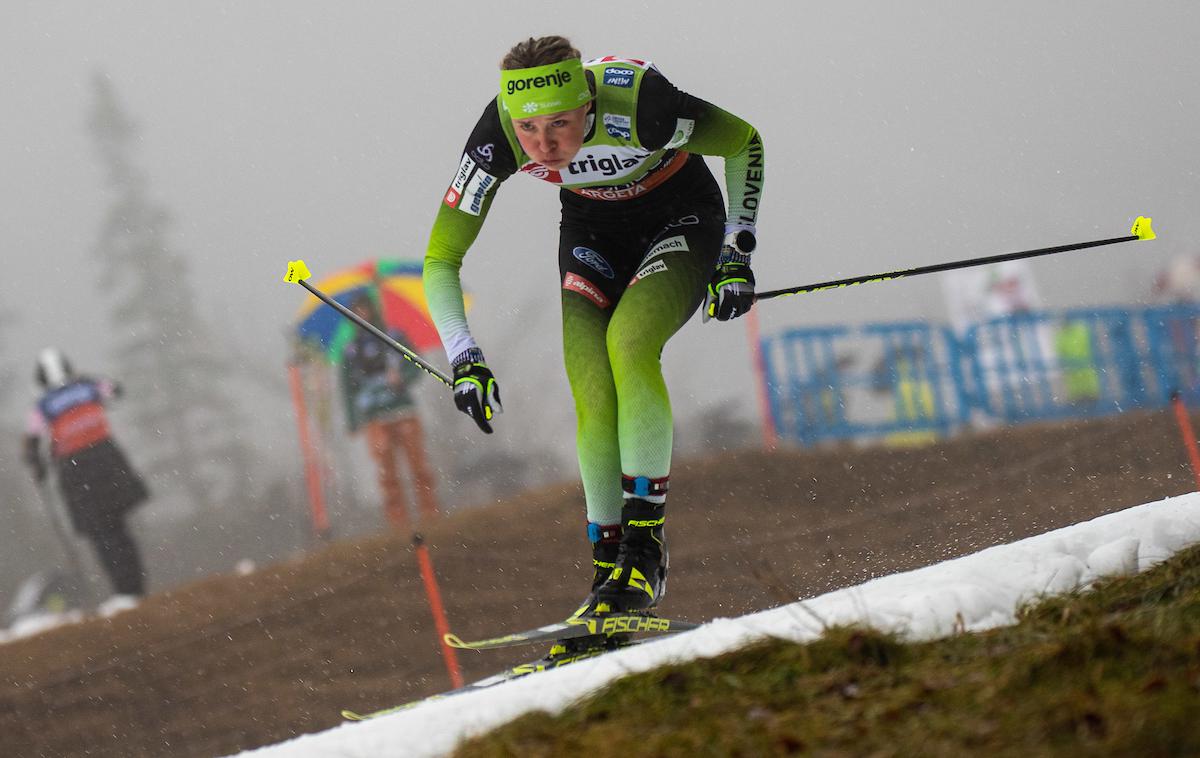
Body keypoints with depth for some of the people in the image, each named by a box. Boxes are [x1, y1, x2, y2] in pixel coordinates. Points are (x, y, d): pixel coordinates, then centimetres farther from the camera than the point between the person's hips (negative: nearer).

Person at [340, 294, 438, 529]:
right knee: (387, 471, -7)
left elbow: (416, 365, 6)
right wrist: (352, 423, 7)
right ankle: (399, 524, -8)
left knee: (418, 463, -6)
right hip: (374, 417, 0)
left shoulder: (395, 337, 12)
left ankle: (431, 516, -3)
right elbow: (348, 388, 15)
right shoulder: (351, 350, 14)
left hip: (404, 410, 0)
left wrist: (401, 376, -16)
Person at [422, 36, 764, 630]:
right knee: (593, 392, -17)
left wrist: (736, 254, -19)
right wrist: (464, 360, -29)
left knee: (627, 342, -30)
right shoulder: (497, 136, -28)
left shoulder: (638, 106, -37)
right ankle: (610, 563, -6)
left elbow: (744, 142, -16)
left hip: (682, 218, -3)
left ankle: (646, 543, -23)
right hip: (592, 230, 3)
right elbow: (440, 261, -18)